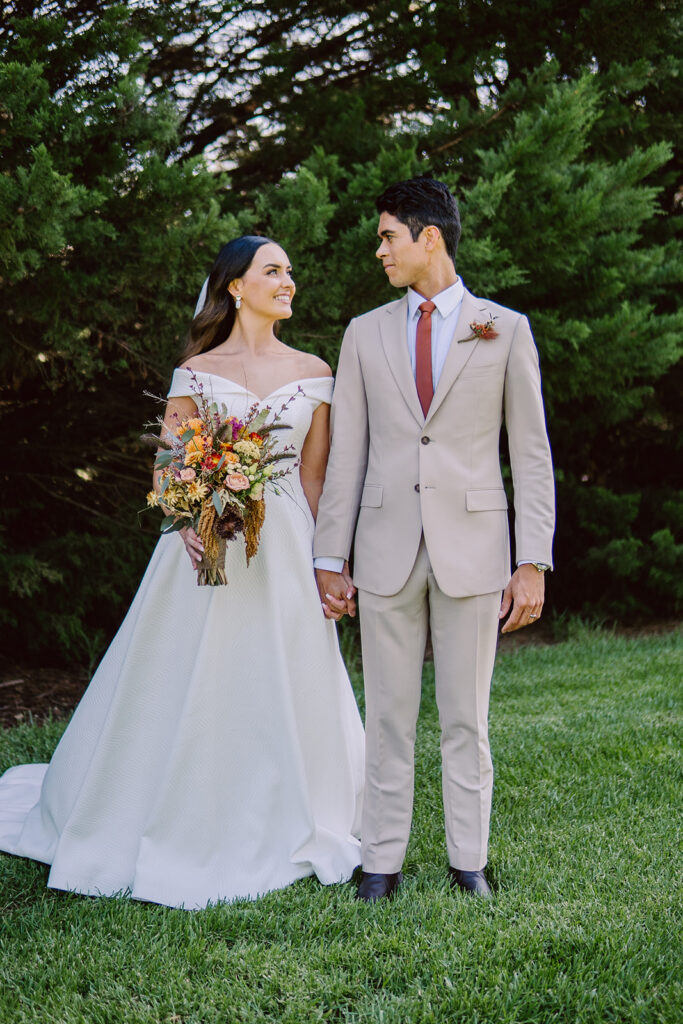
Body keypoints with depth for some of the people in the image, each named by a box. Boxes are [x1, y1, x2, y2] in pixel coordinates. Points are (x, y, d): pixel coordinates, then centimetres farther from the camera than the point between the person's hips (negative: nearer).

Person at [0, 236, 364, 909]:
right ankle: (188, 833, 17)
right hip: (209, 543, -2)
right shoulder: (196, 371, 2)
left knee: (282, 694, 5)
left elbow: (314, 477, 7)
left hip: (284, 550, 2)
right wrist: (189, 524, -17)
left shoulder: (313, 373, 7)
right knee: (192, 693, 1)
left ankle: (279, 833, 21)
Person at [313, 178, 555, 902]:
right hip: (387, 550, 2)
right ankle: (382, 861, 15)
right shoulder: (365, 334, 9)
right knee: (387, 717, 6)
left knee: (466, 718, 6)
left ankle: (468, 861, 17)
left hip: (472, 549, -2)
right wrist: (329, 560, 4)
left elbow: (531, 454, 1)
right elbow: (345, 455, 9)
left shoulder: (505, 330, 3)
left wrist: (533, 563, -5)